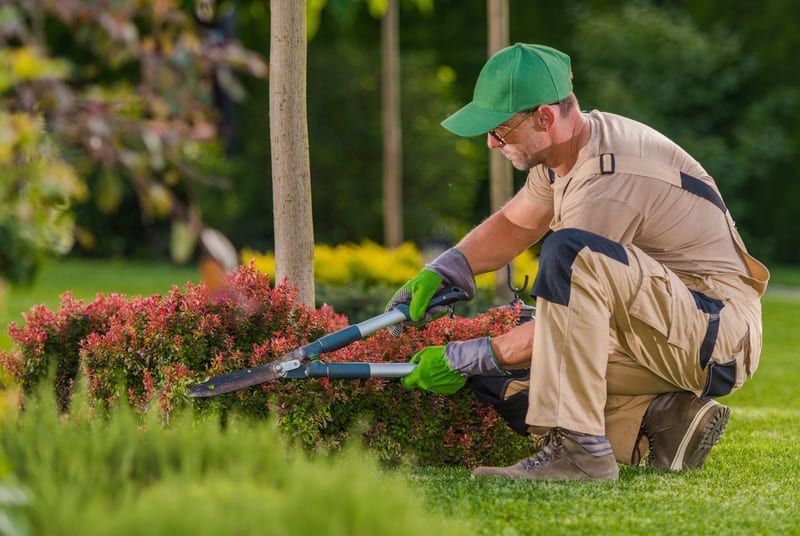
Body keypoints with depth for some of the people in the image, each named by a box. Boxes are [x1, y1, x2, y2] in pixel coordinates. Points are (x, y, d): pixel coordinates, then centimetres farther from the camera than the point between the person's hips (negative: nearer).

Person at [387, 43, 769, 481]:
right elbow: (514, 224, 23)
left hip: (720, 334, -10)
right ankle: (666, 418, 4)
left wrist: (465, 359, -13)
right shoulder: (571, 142, 4)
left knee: (570, 254, -33)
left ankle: (578, 449, -34)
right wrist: (438, 273, 8)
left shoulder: (609, 183, -25)